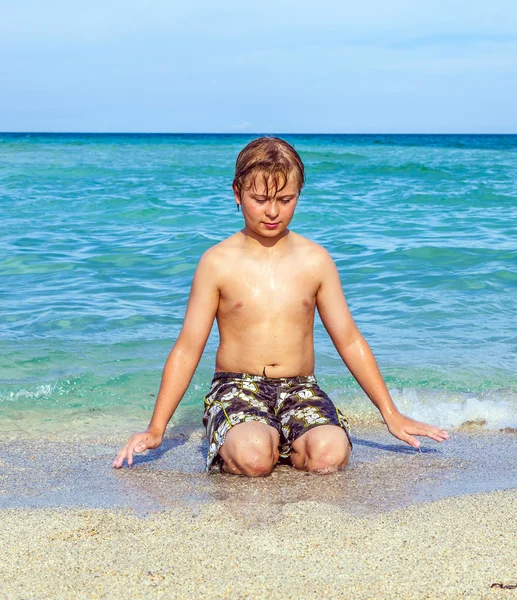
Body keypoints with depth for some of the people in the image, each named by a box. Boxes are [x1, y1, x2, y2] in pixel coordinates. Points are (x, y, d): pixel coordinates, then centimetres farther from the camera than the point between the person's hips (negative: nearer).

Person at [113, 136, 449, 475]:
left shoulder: (315, 260, 7)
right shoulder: (218, 263, 1)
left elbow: (350, 341, 12)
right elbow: (188, 349, 3)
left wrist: (392, 416, 12)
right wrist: (156, 429, -1)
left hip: (301, 390, 2)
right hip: (237, 388, -2)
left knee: (330, 454, -32)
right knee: (253, 459, -36)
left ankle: (286, 445, 3)